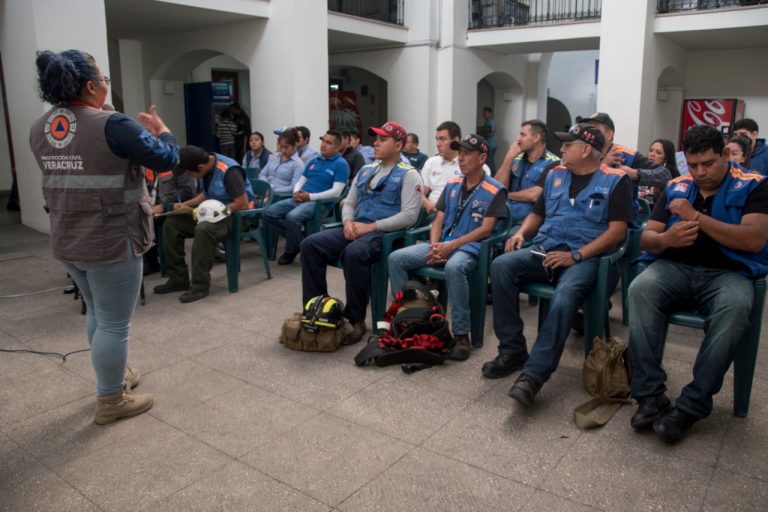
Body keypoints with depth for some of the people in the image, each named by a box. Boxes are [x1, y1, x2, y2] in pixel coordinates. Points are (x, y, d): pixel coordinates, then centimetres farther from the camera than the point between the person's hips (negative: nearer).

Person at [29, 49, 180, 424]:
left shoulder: (39, 129, 6)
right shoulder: (111, 125, -18)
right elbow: (166, 158, -14)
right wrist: (160, 130, 5)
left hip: (67, 240, 8)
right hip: (111, 241, -8)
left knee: (97, 313, 24)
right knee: (114, 322, 5)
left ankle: (114, 375, 41)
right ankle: (110, 401, 18)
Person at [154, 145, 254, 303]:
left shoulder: (229, 171, -24)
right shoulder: (206, 167, 1)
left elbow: (243, 204, -25)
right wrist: (186, 204, 2)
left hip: (235, 215, -9)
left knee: (203, 229, -37)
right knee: (171, 224, -3)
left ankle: (200, 286, -24)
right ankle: (178, 279, 2)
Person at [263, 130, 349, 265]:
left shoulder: (341, 164, -3)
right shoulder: (314, 161, 21)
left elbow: (336, 192, -13)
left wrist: (310, 196, -16)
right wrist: (296, 192, -3)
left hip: (319, 203, -7)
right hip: (299, 199, 7)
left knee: (292, 217, -34)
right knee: (269, 213, -11)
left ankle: (291, 251, -9)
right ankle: (296, 232, 5)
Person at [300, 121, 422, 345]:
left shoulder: (408, 175, 0)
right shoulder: (365, 171, 22)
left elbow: (409, 216, -12)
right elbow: (349, 203, 22)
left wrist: (372, 226, -16)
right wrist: (348, 221, -2)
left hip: (384, 234, -7)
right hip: (355, 229, 7)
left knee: (354, 253, -38)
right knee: (310, 244, -13)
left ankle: (356, 320, -23)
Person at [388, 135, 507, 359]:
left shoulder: (495, 190, -3)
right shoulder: (452, 185, 16)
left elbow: (485, 230, -11)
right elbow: (438, 220, 13)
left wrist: (450, 246, -18)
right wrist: (434, 246, -7)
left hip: (470, 248, -6)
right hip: (442, 244, 6)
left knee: (454, 267, -41)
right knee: (396, 258, -14)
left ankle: (461, 335, -30)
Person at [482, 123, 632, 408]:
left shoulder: (615, 180, 4)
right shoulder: (555, 175, 20)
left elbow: (617, 230, -6)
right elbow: (537, 213, 27)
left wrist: (575, 256, -17)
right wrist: (521, 233, 3)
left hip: (584, 257, -5)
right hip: (543, 251, 5)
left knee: (564, 297, -37)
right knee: (501, 266, -23)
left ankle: (533, 374, -33)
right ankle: (512, 350, -15)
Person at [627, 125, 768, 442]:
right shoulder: (675, 188, 13)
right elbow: (647, 238, 8)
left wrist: (696, 216, -16)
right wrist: (666, 239, -16)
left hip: (728, 272, -2)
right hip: (674, 267, 3)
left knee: (735, 307, -36)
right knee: (640, 289, -30)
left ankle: (692, 406, -27)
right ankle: (650, 394, -26)